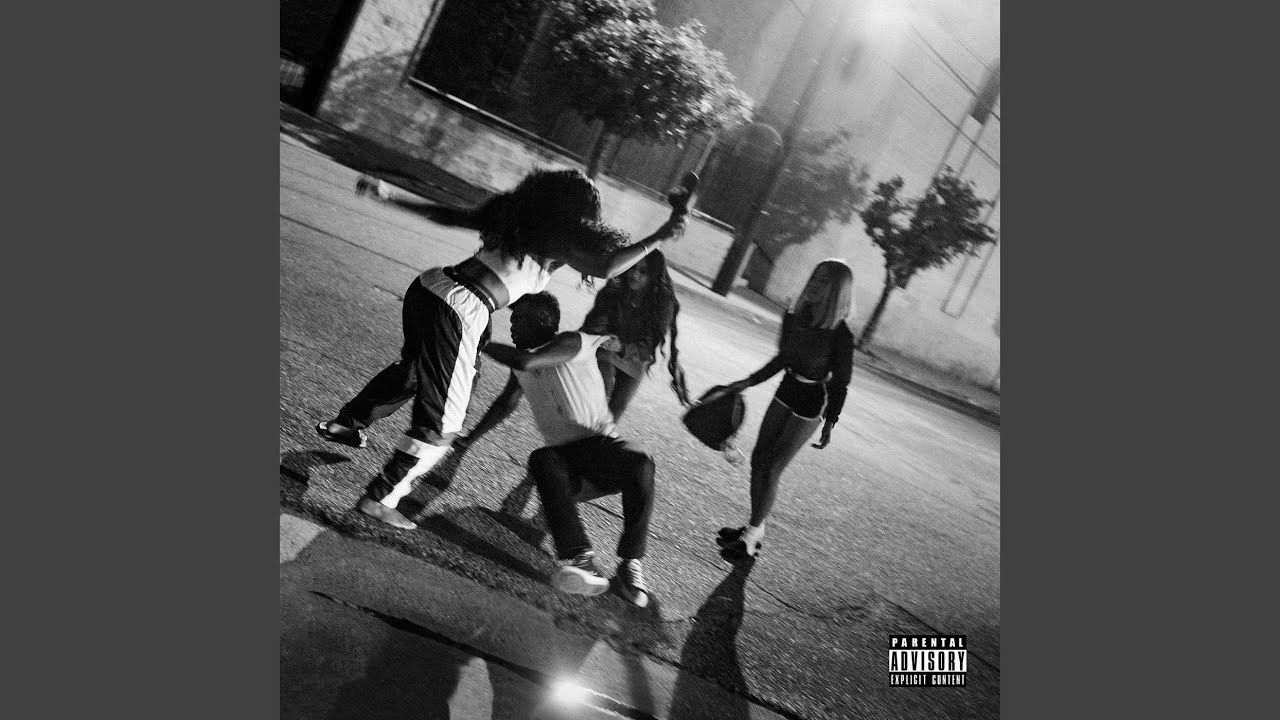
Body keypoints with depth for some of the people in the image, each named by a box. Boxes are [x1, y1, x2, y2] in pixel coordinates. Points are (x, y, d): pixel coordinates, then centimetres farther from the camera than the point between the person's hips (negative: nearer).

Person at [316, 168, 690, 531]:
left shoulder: (513, 212, 18)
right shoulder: (562, 235, -1)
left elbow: (448, 215, 19)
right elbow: (606, 267, -14)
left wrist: (389, 195, 26)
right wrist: (659, 237, -11)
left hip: (429, 284, 9)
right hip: (461, 311, -9)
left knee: (413, 369, 37)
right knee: (441, 421, 4)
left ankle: (346, 423, 51)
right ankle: (380, 498, 8)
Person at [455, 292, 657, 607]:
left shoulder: (571, 343, -8)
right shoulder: (523, 362, 14)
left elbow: (524, 362, -24)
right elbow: (505, 404, 30)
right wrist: (468, 440, 29)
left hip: (602, 447, -4)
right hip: (568, 465, 5)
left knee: (640, 462, -39)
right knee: (541, 460, -33)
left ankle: (631, 564, -30)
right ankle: (580, 560, -48)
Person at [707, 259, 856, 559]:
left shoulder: (840, 336, -21)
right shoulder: (794, 318, -4)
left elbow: (840, 383, -11)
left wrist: (829, 423, -10)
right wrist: (747, 382, 9)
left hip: (812, 404, -6)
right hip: (787, 391, 6)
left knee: (770, 468, -2)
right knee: (758, 459, 9)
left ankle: (752, 534, 14)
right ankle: (754, 526, 26)